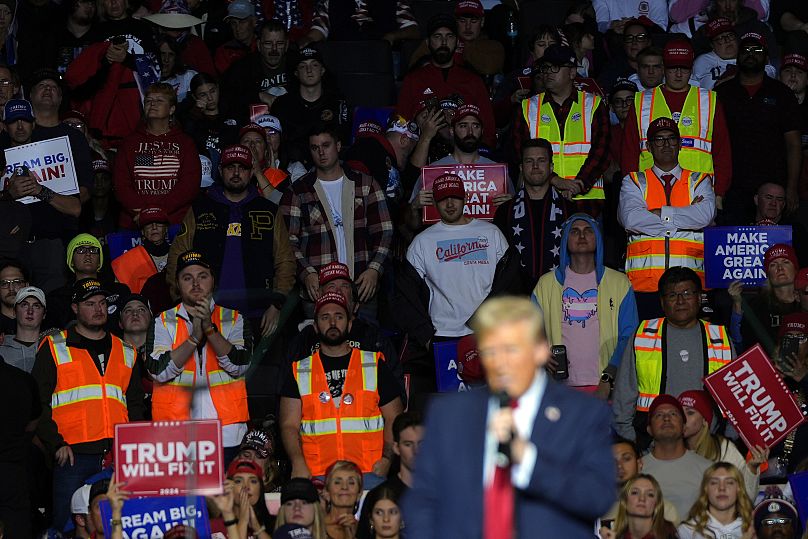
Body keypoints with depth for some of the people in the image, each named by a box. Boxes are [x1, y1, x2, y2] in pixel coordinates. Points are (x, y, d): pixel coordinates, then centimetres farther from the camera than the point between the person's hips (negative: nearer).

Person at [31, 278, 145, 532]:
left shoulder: (125, 352, 18)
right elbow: (38, 402, 1)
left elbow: (135, 404, 21)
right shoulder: (54, 348, 6)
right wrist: (55, 443, -9)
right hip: (73, 455, -4)